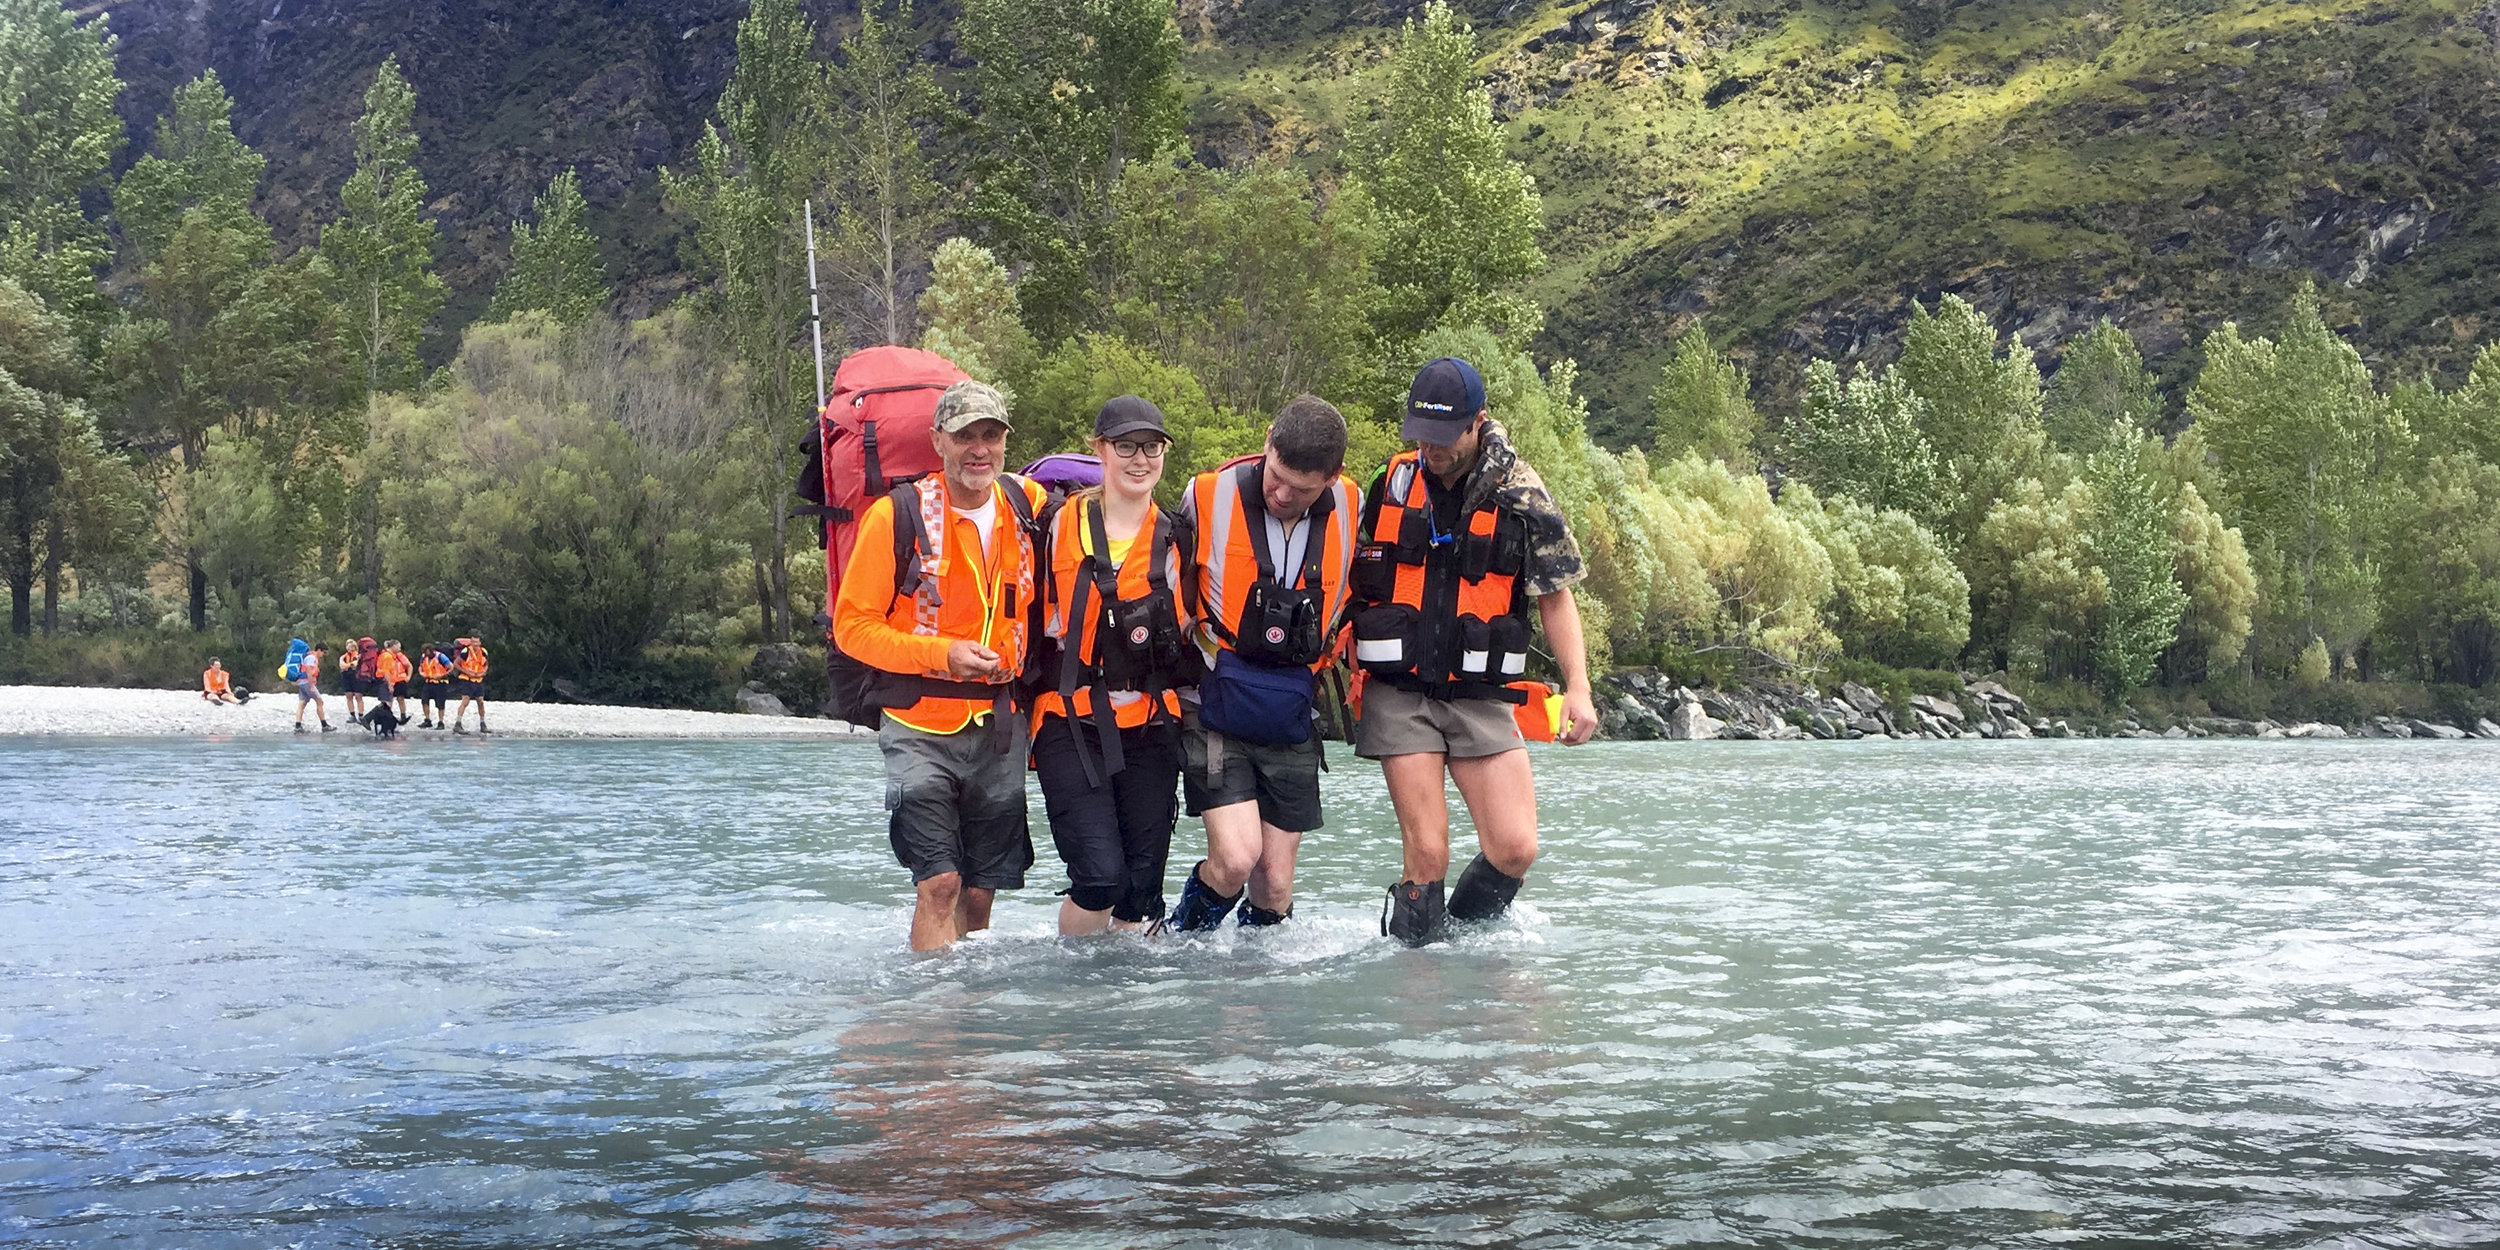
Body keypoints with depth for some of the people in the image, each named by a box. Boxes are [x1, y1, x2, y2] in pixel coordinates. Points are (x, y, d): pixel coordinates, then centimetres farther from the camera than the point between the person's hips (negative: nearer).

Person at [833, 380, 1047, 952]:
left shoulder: (1030, 506, 5)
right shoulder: (896, 515, -8)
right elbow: (852, 625, -7)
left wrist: (1027, 671, 13)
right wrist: (942, 655, -18)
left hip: (1001, 727, 4)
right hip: (921, 727, -4)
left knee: (980, 893, 8)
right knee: (939, 884, -14)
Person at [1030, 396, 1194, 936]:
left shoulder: (1174, 539, 11)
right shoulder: (1058, 527, 1)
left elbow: (1192, 636, 22)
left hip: (1150, 729, 3)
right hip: (1070, 725, -3)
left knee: (1142, 889, 1)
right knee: (1100, 876, -16)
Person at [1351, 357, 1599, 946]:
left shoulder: (1521, 495, 0)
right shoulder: (1388, 486, 3)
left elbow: (1556, 596, 6)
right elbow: (1349, 585, 14)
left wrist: (1578, 687, -3)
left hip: (1482, 697, 1)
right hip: (1398, 694, 0)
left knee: (1515, 849, -8)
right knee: (1428, 856, -9)